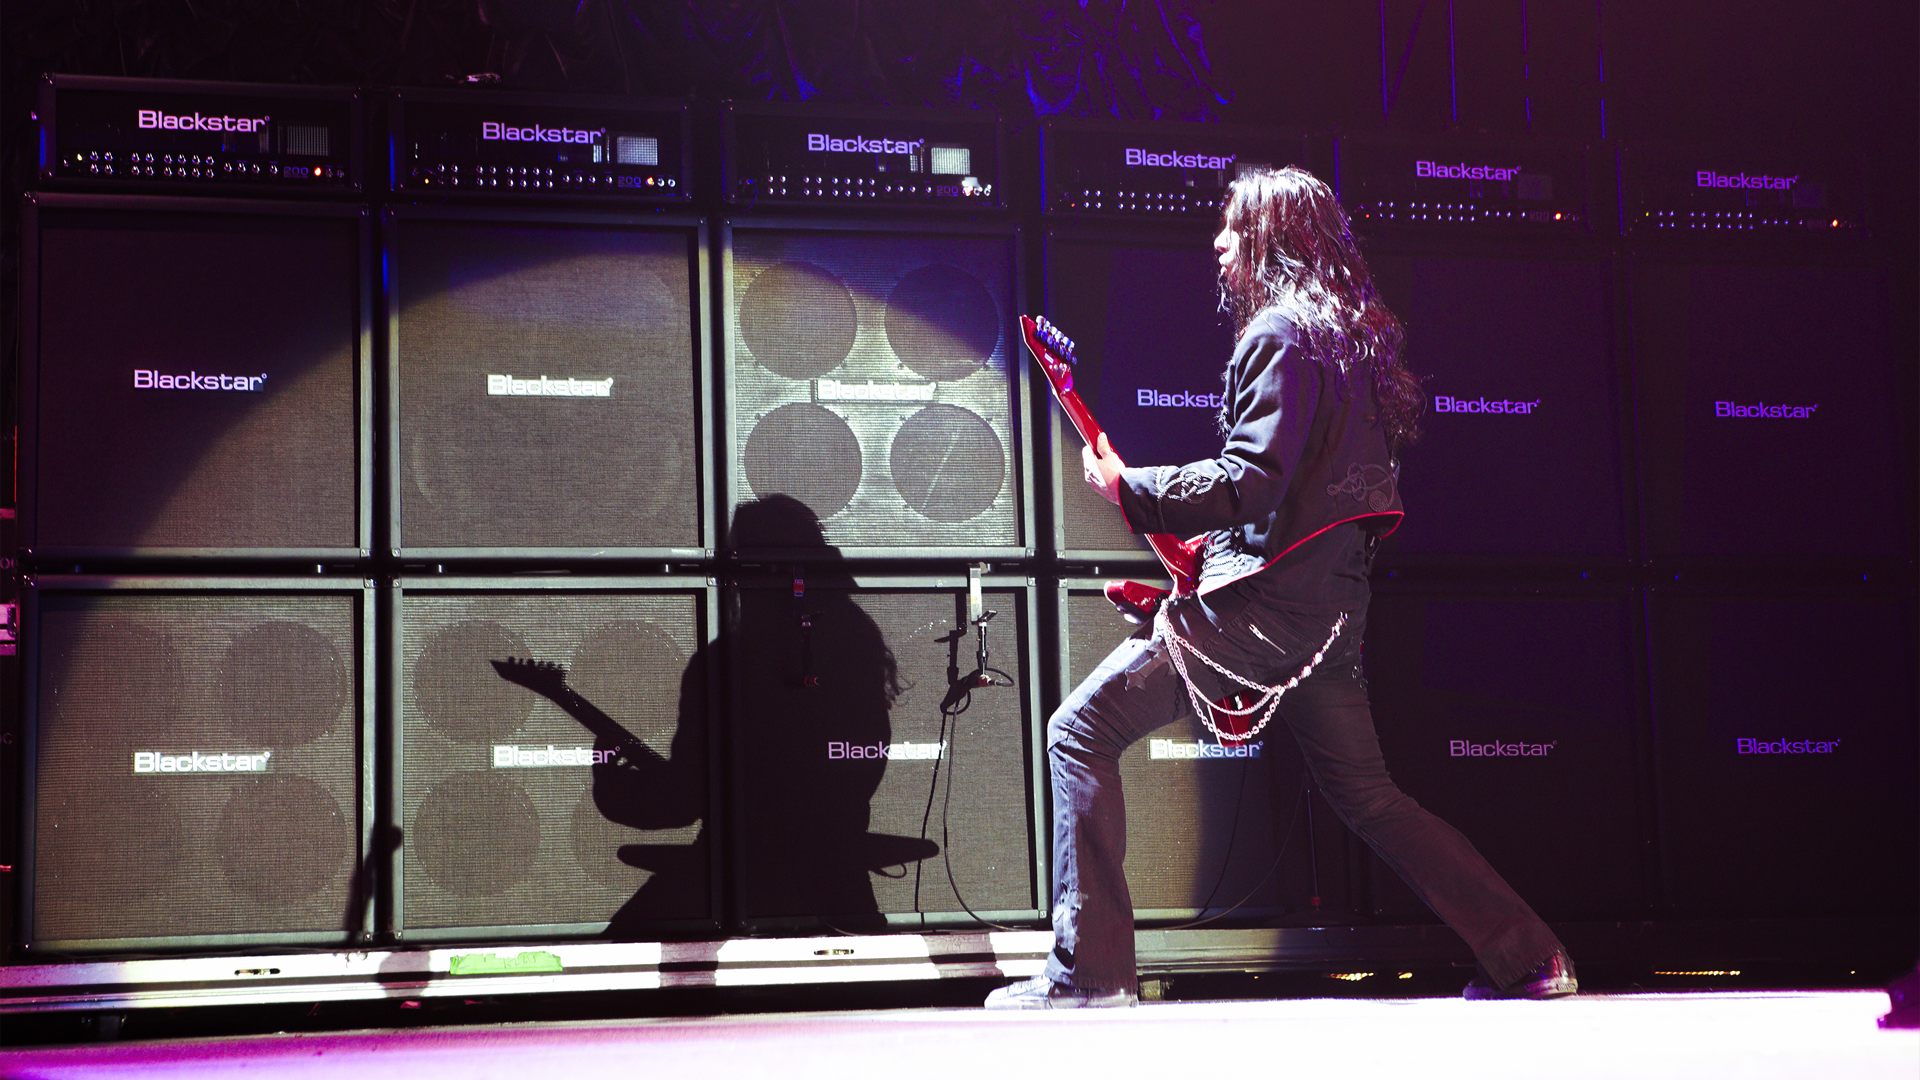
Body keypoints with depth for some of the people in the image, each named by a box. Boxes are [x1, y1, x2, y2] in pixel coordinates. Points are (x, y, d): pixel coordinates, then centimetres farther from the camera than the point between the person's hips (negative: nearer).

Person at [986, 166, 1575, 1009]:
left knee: (1082, 731, -7)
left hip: (1268, 597, -9)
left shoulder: (1278, 335, -11)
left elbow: (1248, 481, -21)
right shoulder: (1354, 334, 18)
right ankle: (1526, 957, 17)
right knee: (1365, 793, 18)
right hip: (1332, 604, 9)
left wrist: (1126, 487, -11)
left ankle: (1087, 970, -10)